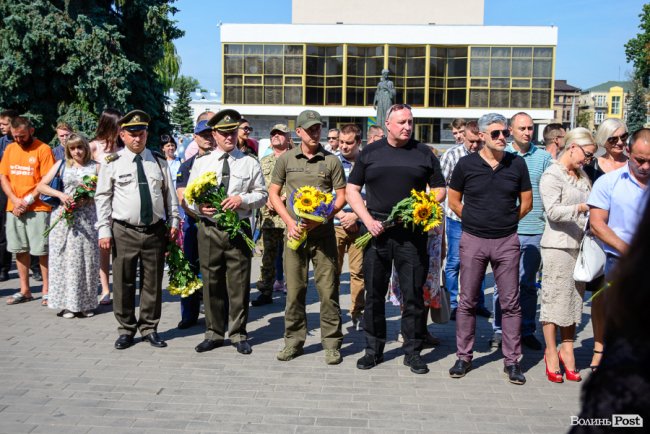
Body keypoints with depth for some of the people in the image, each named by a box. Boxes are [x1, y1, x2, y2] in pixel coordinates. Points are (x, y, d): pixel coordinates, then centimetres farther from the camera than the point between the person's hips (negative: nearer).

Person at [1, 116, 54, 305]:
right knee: (19, 250, 9)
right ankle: (24, 291, 19)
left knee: (42, 250, -2)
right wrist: (15, 200, -5)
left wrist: (27, 201, -13)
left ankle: (47, 290, 7)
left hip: (37, 208, -5)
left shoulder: (43, 149, -6)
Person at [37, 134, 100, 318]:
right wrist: (60, 194, -10)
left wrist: (86, 199, -13)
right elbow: (41, 186, 5)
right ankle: (67, 303, 5)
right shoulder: (61, 164, 8)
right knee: (65, 257, -1)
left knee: (86, 257, 1)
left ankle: (85, 303, 9)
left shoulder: (95, 166, 8)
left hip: (87, 218, 0)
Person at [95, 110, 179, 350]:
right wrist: (104, 230, -5)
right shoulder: (112, 163, -1)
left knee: (153, 282, 9)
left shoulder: (159, 161, 7)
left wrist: (173, 222, 8)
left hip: (155, 231, 2)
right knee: (123, 283, 4)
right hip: (124, 231, -2)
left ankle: (149, 328, 22)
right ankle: (126, 329, 20)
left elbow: (170, 193, 13)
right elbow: (102, 198, 0)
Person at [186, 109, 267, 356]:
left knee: (239, 284, 3)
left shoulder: (250, 163, 5)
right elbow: (188, 194, 11)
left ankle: (238, 334, 17)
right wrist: (199, 206, -10)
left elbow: (262, 194, 5)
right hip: (209, 229, 2)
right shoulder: (201, 162, 10)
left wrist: (242, 199, -13)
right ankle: (214, 333, 21)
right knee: (211, 283, 8)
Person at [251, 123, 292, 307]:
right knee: (269, 255, 9)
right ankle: (265, 291, 16)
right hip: (269, 216, 5)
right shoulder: (264, 162, 17)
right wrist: (267, 200, -5)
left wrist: (283, 198, -16)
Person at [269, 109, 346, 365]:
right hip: (294, 233, 1)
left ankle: (331, 343, 11)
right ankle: (294, 341, 20)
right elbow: (273, 193, 9)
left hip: (323, 234, -1)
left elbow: (341, 197, 3)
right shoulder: (286, 159, 7)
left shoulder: (331, 161, 4)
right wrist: (290, 222, -4)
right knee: (294, 289, 7)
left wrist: (319, 219, -10)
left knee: (328, 290, 0)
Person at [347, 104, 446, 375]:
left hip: (412, 233, 0)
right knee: (374, 293, 7)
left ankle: (413, 351, 15)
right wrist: (368, 220, -5)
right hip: (376, 231, 1)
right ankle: (374, 349, 20)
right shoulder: (369, 153, 9)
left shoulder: (424, 153, 8)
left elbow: (440, 189, 12)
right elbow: (351, 190, 9)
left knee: (413, 294, 2)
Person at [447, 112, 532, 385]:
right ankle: (464, 357, 18)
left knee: (510, 303, 4)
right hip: (473, 240, -1)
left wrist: (505, 222, 8)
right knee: (467, 301, 6)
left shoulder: (517, 163, 3)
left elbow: (526, 202, 10)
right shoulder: (466, 164, -1)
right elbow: (454, 200, 7)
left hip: (507, 241, 1)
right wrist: (475, 222, 5)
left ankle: (512, 360, 15)